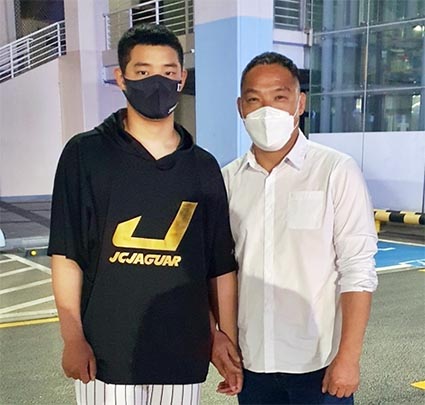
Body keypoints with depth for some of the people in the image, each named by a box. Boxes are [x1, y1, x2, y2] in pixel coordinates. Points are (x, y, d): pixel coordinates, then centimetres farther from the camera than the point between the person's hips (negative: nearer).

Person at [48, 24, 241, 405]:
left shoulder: (203, 167, 5)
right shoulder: (86, 154, -3)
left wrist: (226, 336, 5)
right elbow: (67, 253, -3)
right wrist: (73, 337, -7)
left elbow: (221, 264, 7)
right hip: (105, 352, -2)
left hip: (184, 352, 3)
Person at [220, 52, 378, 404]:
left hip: (319, 365, -3)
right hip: (252, 363, 3)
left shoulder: (336, 172, -8)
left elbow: (357, 271, -9)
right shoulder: (228, 180, 2)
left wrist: (348, 357, -12)